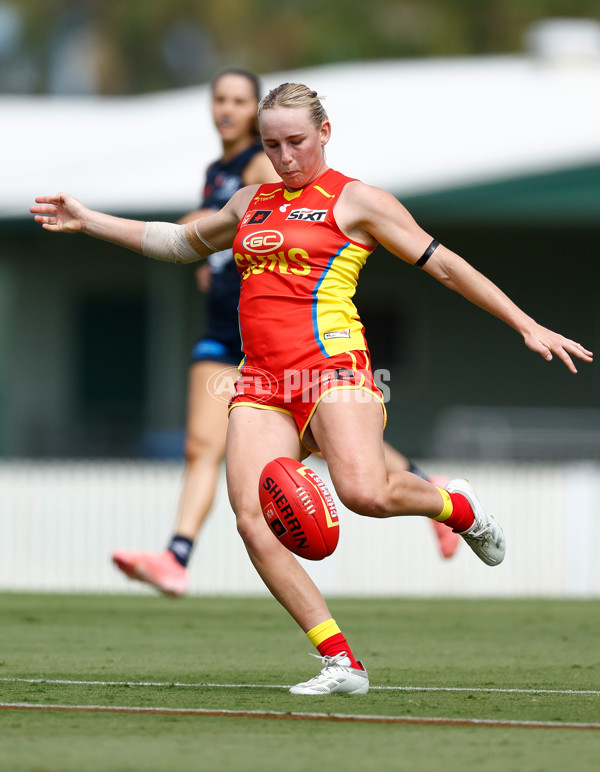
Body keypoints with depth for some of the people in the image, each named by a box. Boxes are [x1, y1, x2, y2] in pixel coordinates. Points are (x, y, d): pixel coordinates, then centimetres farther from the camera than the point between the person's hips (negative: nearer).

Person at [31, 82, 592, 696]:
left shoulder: (355, 200, 5)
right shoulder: (251, 202, 22)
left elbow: (444, 266, 5)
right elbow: (182, 243, 38)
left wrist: (527, 326, 0)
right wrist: (87, 222, 35)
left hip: (331, 363, -5)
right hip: (262, 380, 5)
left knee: (365, 491, -30)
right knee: (253, 519, -17)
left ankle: (457, 506, 6)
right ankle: (341, 663, -14)